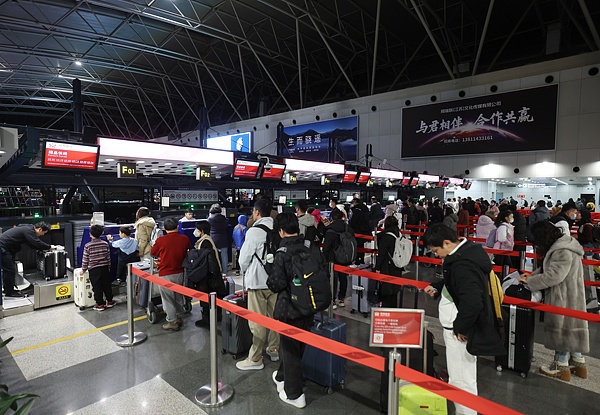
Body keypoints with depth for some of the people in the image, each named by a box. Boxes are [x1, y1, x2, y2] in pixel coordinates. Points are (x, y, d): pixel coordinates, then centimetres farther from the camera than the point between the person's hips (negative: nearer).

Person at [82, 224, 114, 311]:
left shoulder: (88, 246, -11)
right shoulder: (105, 244, -2)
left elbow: (85, 259, -6)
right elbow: (108, 257, 5)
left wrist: (83, 269, 7)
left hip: (94, 270, -3)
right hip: (104, 268, 3)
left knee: (97, 287, 5)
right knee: (107, 285, 13)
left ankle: (100, 305, 11)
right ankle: (109, 302, 23)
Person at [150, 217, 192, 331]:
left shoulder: (161, 241, -14)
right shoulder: (184, 239, -5)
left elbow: (152, 253, 4)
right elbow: (189, 250, 16)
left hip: (166, 275, -4)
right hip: (180, 273, 4)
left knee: (168, 299, 9)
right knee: (178, 296, 20)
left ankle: (172, 322, 16)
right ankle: (178, 318, 32)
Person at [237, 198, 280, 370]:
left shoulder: (254, 231, -16)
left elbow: (244, 258, -10)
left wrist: (246, 271, 11)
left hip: (258, 280, -6)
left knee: (257, 322, 4)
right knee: (275, 317, 18)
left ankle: (255, 359, 15)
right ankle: (274, 350, 33)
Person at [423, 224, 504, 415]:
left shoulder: (462, 264, -28)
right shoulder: (466, 250, 3)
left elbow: (472, 302, -35)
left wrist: (461, 327, -21)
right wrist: (437, 287, 8)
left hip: (460, 332, -11)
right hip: (456, 326, 11)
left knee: (462, 380, 4)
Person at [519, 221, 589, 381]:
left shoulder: (563, 251, -26)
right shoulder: (561, 245, 7)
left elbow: (553, 276, -26)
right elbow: (550, 268, 15)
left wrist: (530, 281, -17)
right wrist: (534, 274, 3)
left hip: (564, 297, -10)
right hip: (569, 295, 10)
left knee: (562, 326, 3)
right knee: (571, 325, 19)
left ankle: (561, 366, 18)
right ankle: (578, 362, 33)